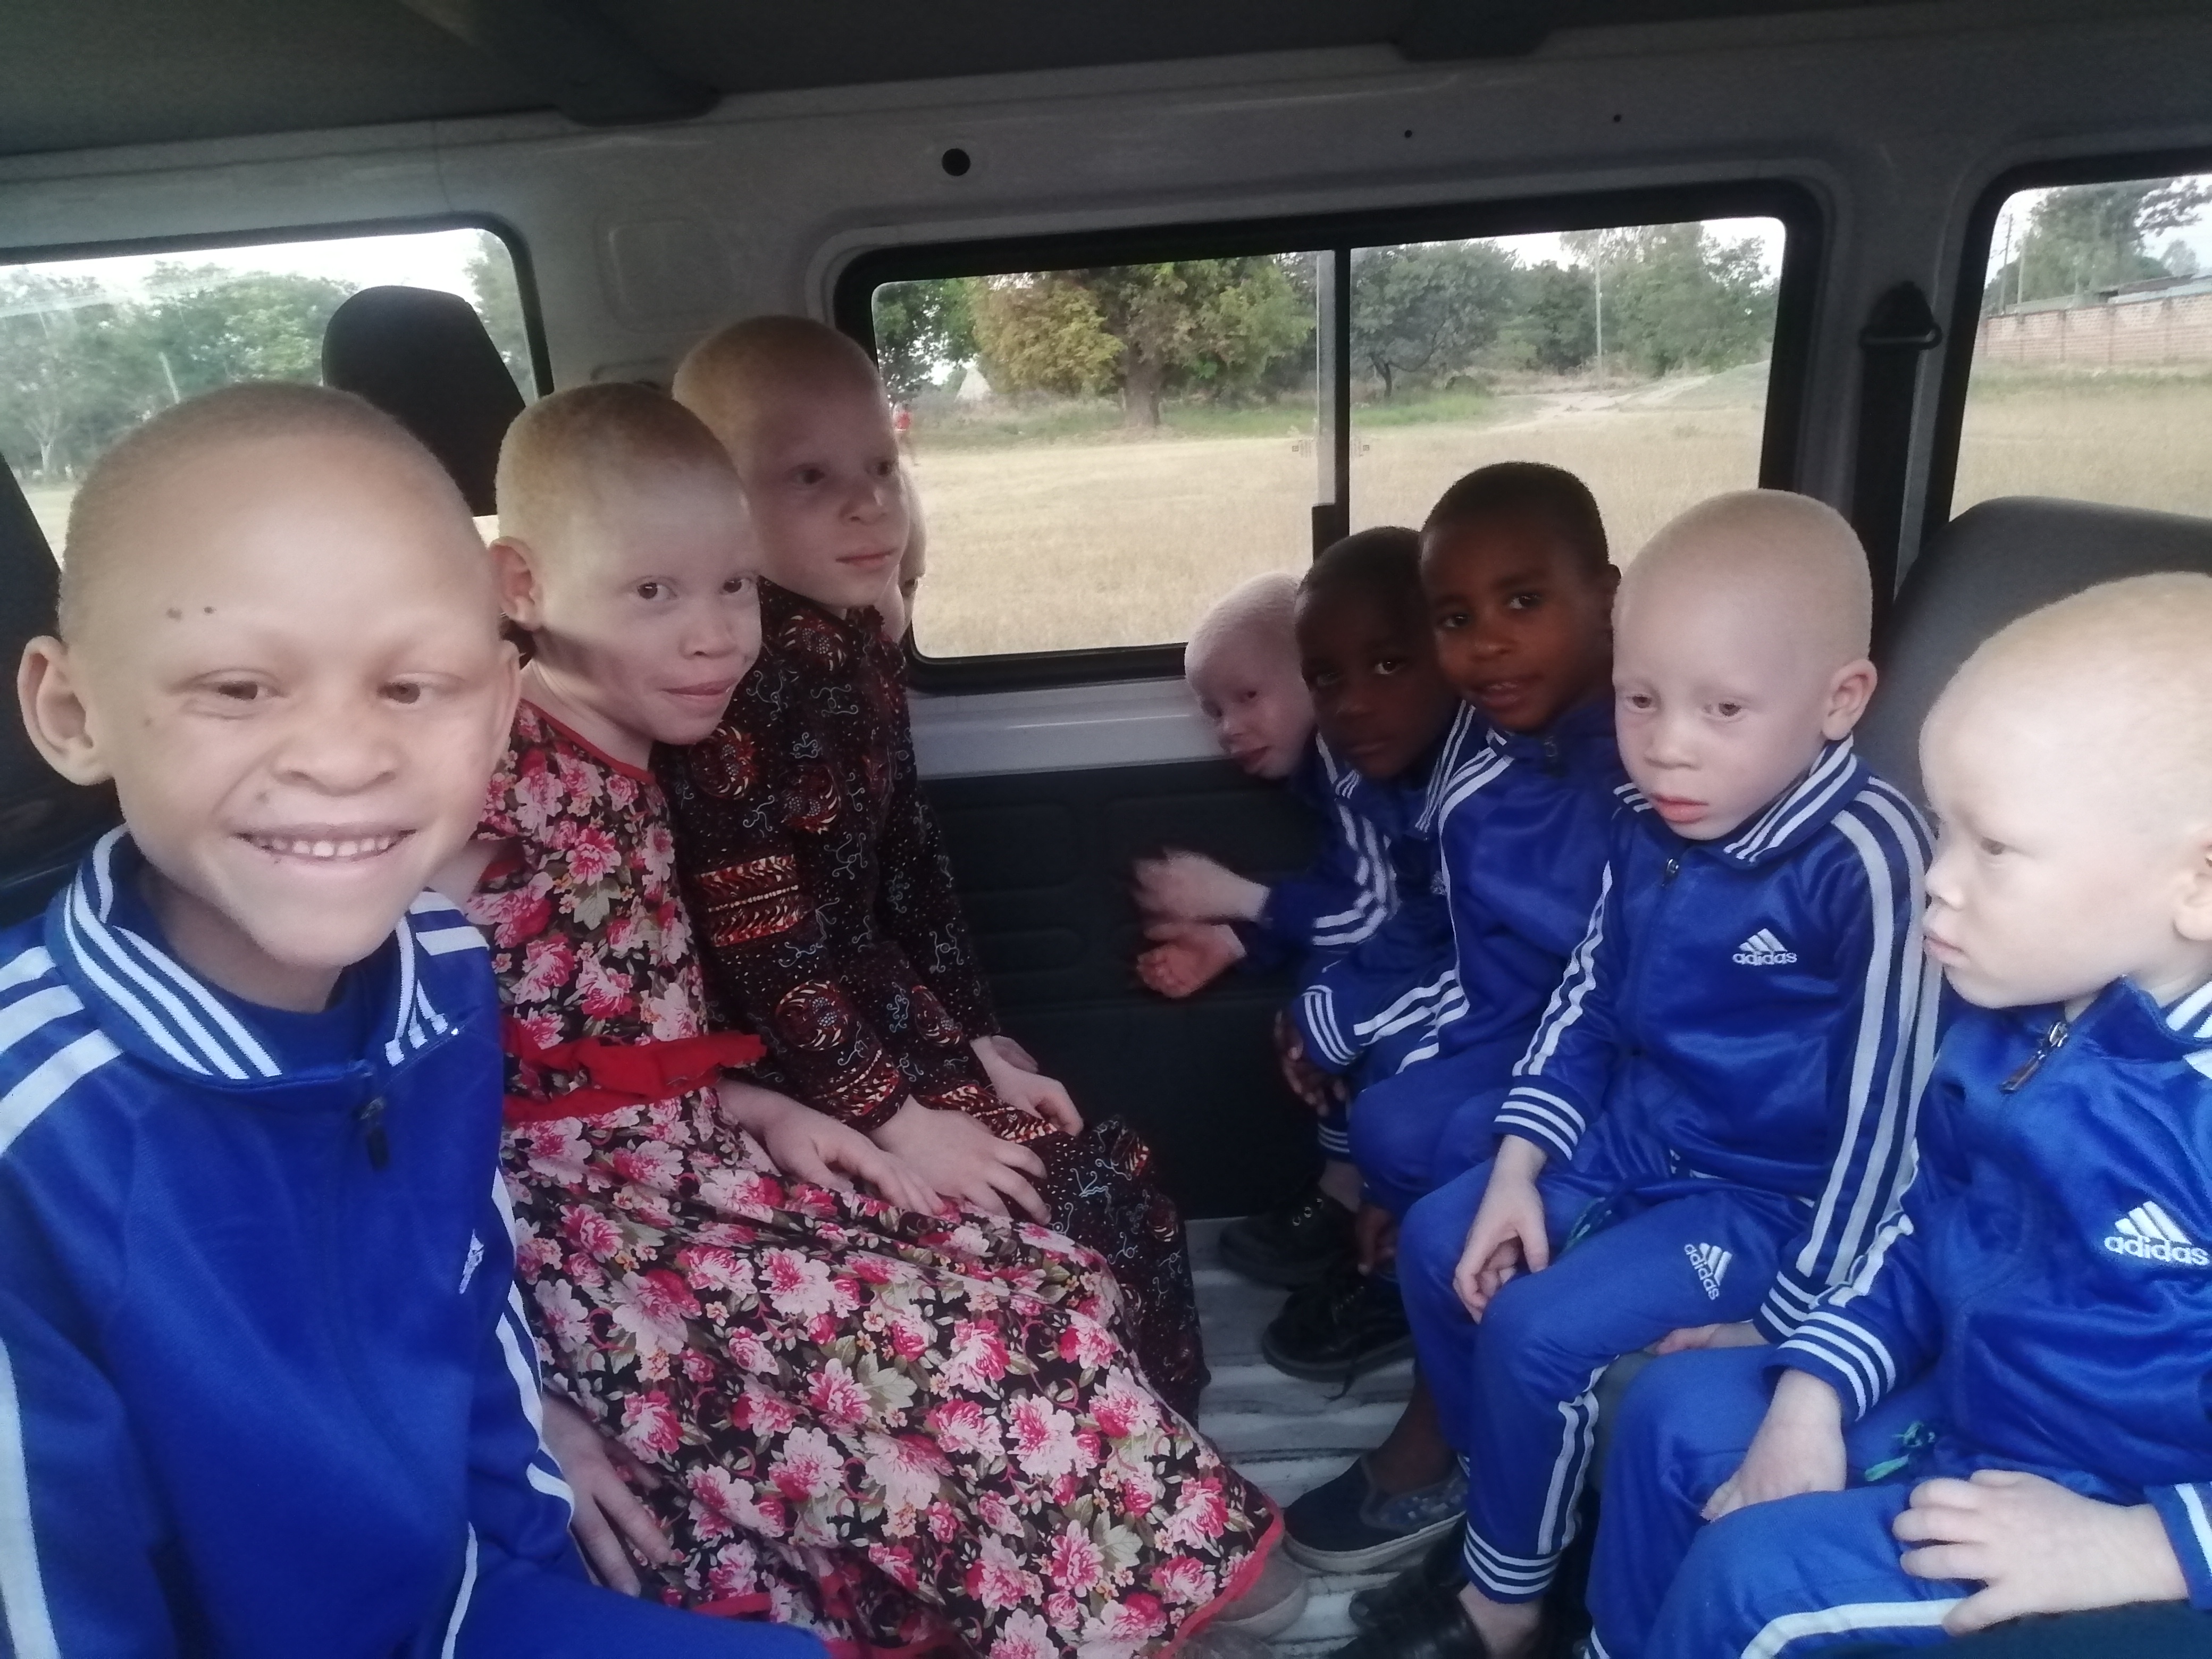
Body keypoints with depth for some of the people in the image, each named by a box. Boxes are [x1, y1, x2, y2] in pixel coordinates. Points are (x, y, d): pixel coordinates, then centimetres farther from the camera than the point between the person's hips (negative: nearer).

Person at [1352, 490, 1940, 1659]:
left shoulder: (1864, 862, -28)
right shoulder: (1650, 827, -5)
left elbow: (1886, 1102, -23)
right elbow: (1588, 1000, 7)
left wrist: (1788, 1312, -17)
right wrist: (1517, 1166, 1)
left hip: (1768, 1196, -8)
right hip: (1632, 1141, 8)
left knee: (1537, 1331, -17)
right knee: (1437, 1242, 7)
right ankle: (1504, 1489, 27)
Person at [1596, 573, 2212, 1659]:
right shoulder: (2017, 1019, -1)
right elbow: (1928, 1234, 11)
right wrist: (1811, 1395, 3)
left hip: (2111, 1514, -8)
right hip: (1952, 1409, 9)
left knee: (1756, 1572, -18)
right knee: (1676, 1412, 11)